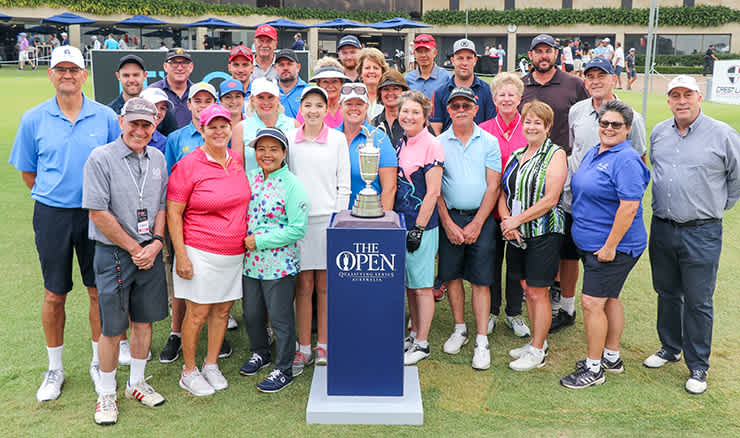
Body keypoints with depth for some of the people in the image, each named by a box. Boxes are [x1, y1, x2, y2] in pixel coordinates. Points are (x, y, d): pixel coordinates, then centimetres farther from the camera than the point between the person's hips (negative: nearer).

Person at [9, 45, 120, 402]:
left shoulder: (106, 117, -2)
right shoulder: (34, 119, -1)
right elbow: (27, 172, 8)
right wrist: (53, 199, 7)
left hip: (96, 214, 0)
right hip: (52, 216, 0)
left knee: (100, 291, 8)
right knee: (54, 295, 8)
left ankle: (99, 362, 26)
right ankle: (55, 369, 25)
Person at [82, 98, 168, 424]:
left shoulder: (157, 159, 6)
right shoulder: (100, 159, -11)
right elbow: (98, 214, -14)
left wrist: (155, 242, -5)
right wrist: (135, 249, -11)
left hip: (150, 253, 5)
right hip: (114, 254, -5)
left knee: (144, 320, 14)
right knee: (112, 327, 4)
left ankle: (137, 383, 32)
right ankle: (107, 394, 22)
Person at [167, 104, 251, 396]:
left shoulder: (236, 160, 8)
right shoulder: (188, 165, -10)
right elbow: (173, 213, -10)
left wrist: (248, 239, 14)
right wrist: (181, 255, -14)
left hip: (235, 252, 6)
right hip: (201, 253, -5)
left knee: (223, 309, 12)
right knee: (198, 313, 2)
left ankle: (211, 365, 29)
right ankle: (189, 372, 19)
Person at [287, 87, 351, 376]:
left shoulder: (337, 139, 2)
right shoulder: (289, 139, 5)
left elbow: (344, 183, 3)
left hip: (328, 218, -1)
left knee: (325, 285, 5)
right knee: (303, 285, 3)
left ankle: (323, 345, 18)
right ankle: (303, 348, 13)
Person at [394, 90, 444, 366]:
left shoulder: (431, 146, -12)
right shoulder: (401, 144, 11)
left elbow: (433, 192, -15)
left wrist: (418, 229, -17)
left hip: (421, 224, -7)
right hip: (400, 221, 8)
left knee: (421, 286, 2)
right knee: (408, 283, 15)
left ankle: (422, 344, 12)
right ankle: (414, 333, 29)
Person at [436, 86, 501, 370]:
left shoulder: (489, 142, 3)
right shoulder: (439, 143, 4)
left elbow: (493, 187, -1)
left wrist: (476, 223, -9)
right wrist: (448, 223, -7)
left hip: (481, 218, -1)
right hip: (449, 217, 1)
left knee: (480, 280, -2)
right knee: (452, 275, 6)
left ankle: (481, 341, 4)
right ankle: (459, 329, 23)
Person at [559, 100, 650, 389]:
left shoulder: (626, 160, -17)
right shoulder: (593, 153, 12)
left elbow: (629, 206, -23)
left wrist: (610, 246, -22)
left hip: (614, 246, -9)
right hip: (591, 243, 9)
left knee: (592, 303, -6)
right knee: (608, 299, 18)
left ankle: (594, 368, 7)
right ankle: (612, 357, 32)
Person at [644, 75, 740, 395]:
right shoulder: (658, 133, 7)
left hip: (701, 233, -5)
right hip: (662, 228, 5)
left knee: (698, 302, 3)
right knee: (666, 293, 17)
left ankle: (698, 367, 17)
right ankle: (670, 348, 36)